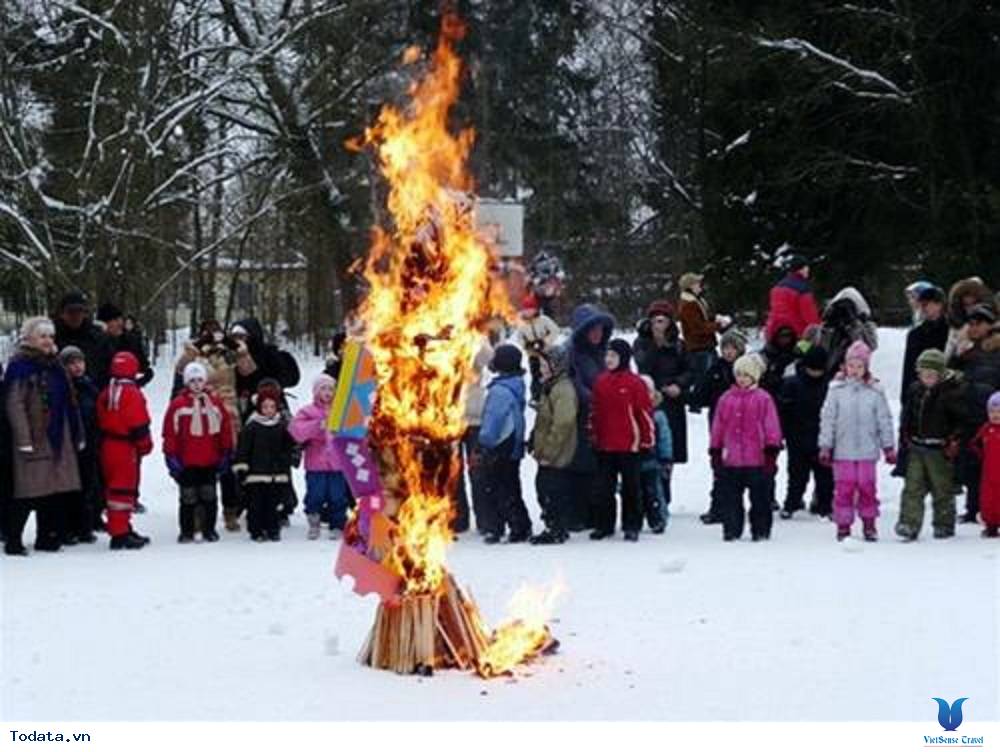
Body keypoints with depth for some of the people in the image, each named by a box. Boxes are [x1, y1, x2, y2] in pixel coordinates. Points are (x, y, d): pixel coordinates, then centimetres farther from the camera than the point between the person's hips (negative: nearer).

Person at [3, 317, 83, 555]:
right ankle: (13, 541, 0)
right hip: (35, 439, -8)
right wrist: (24, 439, -20)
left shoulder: (54, 365, 16)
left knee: (55, 492, 10)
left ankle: (47, 537, 19)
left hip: (58, 438, 8)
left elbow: (68, 402, 21)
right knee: (26, 493, -6)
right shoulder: (20, 366, -8)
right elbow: (14, 404, -14)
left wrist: (76, 434, 18)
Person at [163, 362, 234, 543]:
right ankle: (186, 531, 12)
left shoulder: (216, 403, 3)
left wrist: (226, 453, 8)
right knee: (188, 497, 3)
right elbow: (170, 433, -4)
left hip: (210, 461, 2)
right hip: (186, 462, -2)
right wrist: (171, 456, -7)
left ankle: (209, 529, 19)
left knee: (209, 497, 9)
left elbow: (225, 429, 9)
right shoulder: (177, 405, -5)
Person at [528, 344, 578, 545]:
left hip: (555, 457, -10)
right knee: (543, 490, 15)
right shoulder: (550, 387, 15)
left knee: (552, 493, -4)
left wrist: (548, 452, -22)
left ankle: (555, 530, 4)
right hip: (548, 455, 10)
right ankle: (553, 528, 23)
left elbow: (562, 425, -24)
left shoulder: (563, 390, -19)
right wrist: (535, 444, 18)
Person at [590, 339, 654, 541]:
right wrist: (593, 435, 13)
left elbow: (645, 412, -7)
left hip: (630, 445, -5)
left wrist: (647, 440, -7)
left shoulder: (635, 383, -9)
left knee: (631, 487, 6)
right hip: (605, 445, 5)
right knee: (605, 487, 10)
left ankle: (632, 526, 13)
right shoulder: (600, 381, 7)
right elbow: (594, 411, 14)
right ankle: (604, 524, 18)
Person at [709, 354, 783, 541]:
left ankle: (760, 530, 14)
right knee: (730, 497, 6)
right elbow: (718, 427, 12)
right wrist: (715, 451, 10)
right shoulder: (727, 399, 8)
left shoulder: (763, 399, -2)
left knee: (759, 497, 5)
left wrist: (771, 450, -7)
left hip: (757, 458, -3)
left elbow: (771, 426, -3)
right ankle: (731, 529, 14)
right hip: (731, 459, 3)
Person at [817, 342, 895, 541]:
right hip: (842, 451, -1)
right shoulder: (837, 390, -2)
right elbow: (827, 419, 1)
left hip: (867, 450, 1)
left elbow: (884, 420, 6)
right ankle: (843, 525, 11)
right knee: (844, 487, 2)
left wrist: (889, 447, 7)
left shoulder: (875, 391, 0)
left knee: (867, 486, 7)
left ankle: (869, 524, 20)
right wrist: (825, 446, 0)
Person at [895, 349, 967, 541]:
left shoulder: (954, 391, -9)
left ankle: (944, 525, 19)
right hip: (916, 448, 5)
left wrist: (954, 441, -14)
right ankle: (909, 524, -4)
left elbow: (961, 420, -8)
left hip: (940, 451, -5)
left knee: (943, 489, 6)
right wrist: (906, 437, 13)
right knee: (912, 488, -2)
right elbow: (907, 416, 20)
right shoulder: (915, 390, 8)